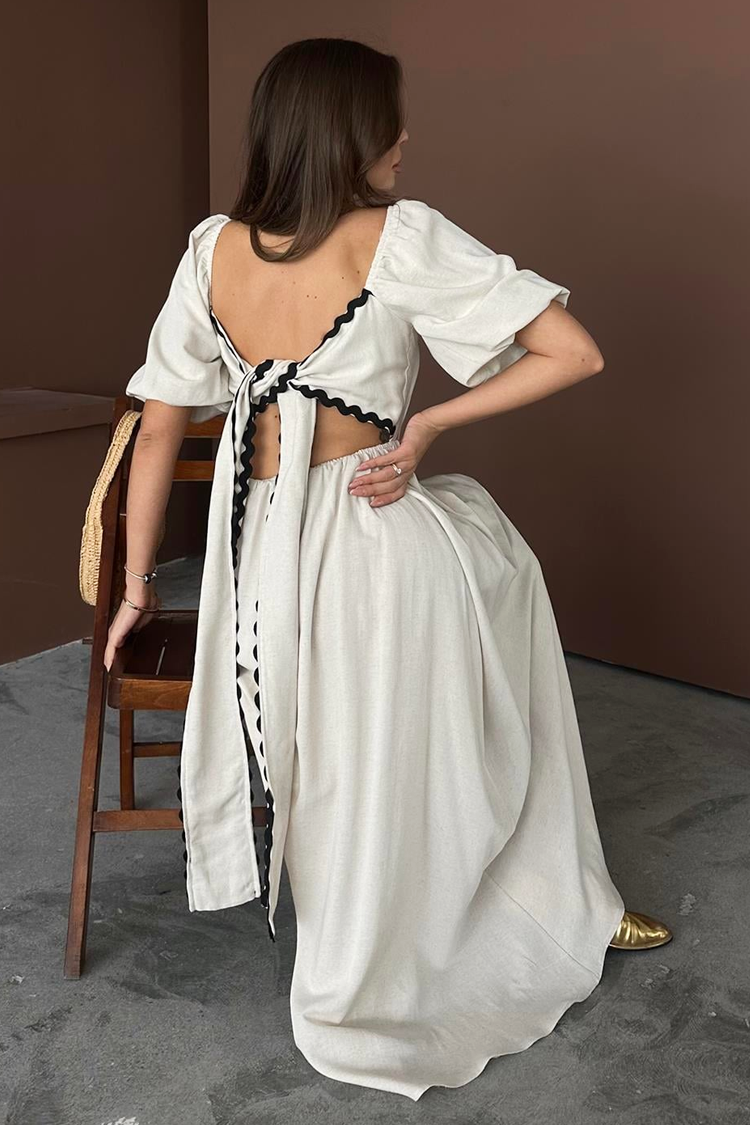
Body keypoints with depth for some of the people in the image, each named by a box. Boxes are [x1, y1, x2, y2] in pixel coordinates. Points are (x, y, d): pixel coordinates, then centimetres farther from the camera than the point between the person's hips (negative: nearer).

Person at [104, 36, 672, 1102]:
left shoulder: (214, 248, 3)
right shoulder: (400, 235, -10)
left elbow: (160, 427, 8)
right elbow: (575, 354, -13)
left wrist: (138, 585, 16)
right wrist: (429, 422, -6)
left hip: (263, 556, 5)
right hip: (383, 545, -4)